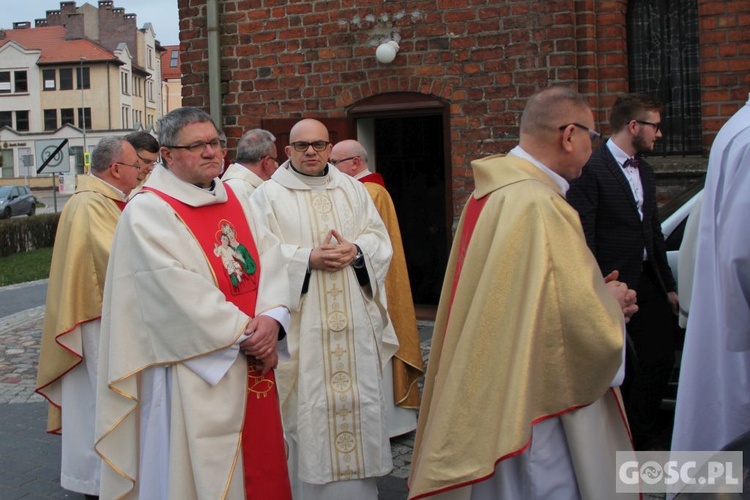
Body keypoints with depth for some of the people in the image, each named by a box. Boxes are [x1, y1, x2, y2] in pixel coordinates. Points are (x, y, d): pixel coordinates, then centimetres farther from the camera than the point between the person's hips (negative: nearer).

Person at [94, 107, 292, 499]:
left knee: (258, 463, 15)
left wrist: (271, 319, -15)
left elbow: (269, 259, 2)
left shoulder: (234, 200, 11)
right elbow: (181, 291, -19)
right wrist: (245, 333, -16)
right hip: (195, 372, -6)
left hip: (252, 364, 7)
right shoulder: (147, 212, -10)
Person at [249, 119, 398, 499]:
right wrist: (308, 258, -18)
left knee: (358, 396, 6)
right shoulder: (269, 194, 2)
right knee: (308, 402, -1)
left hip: (354, 321, 4)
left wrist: (355, 250, -10)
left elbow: (380, 238, 10)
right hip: (303, 323, -3)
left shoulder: (352, 189, 14)